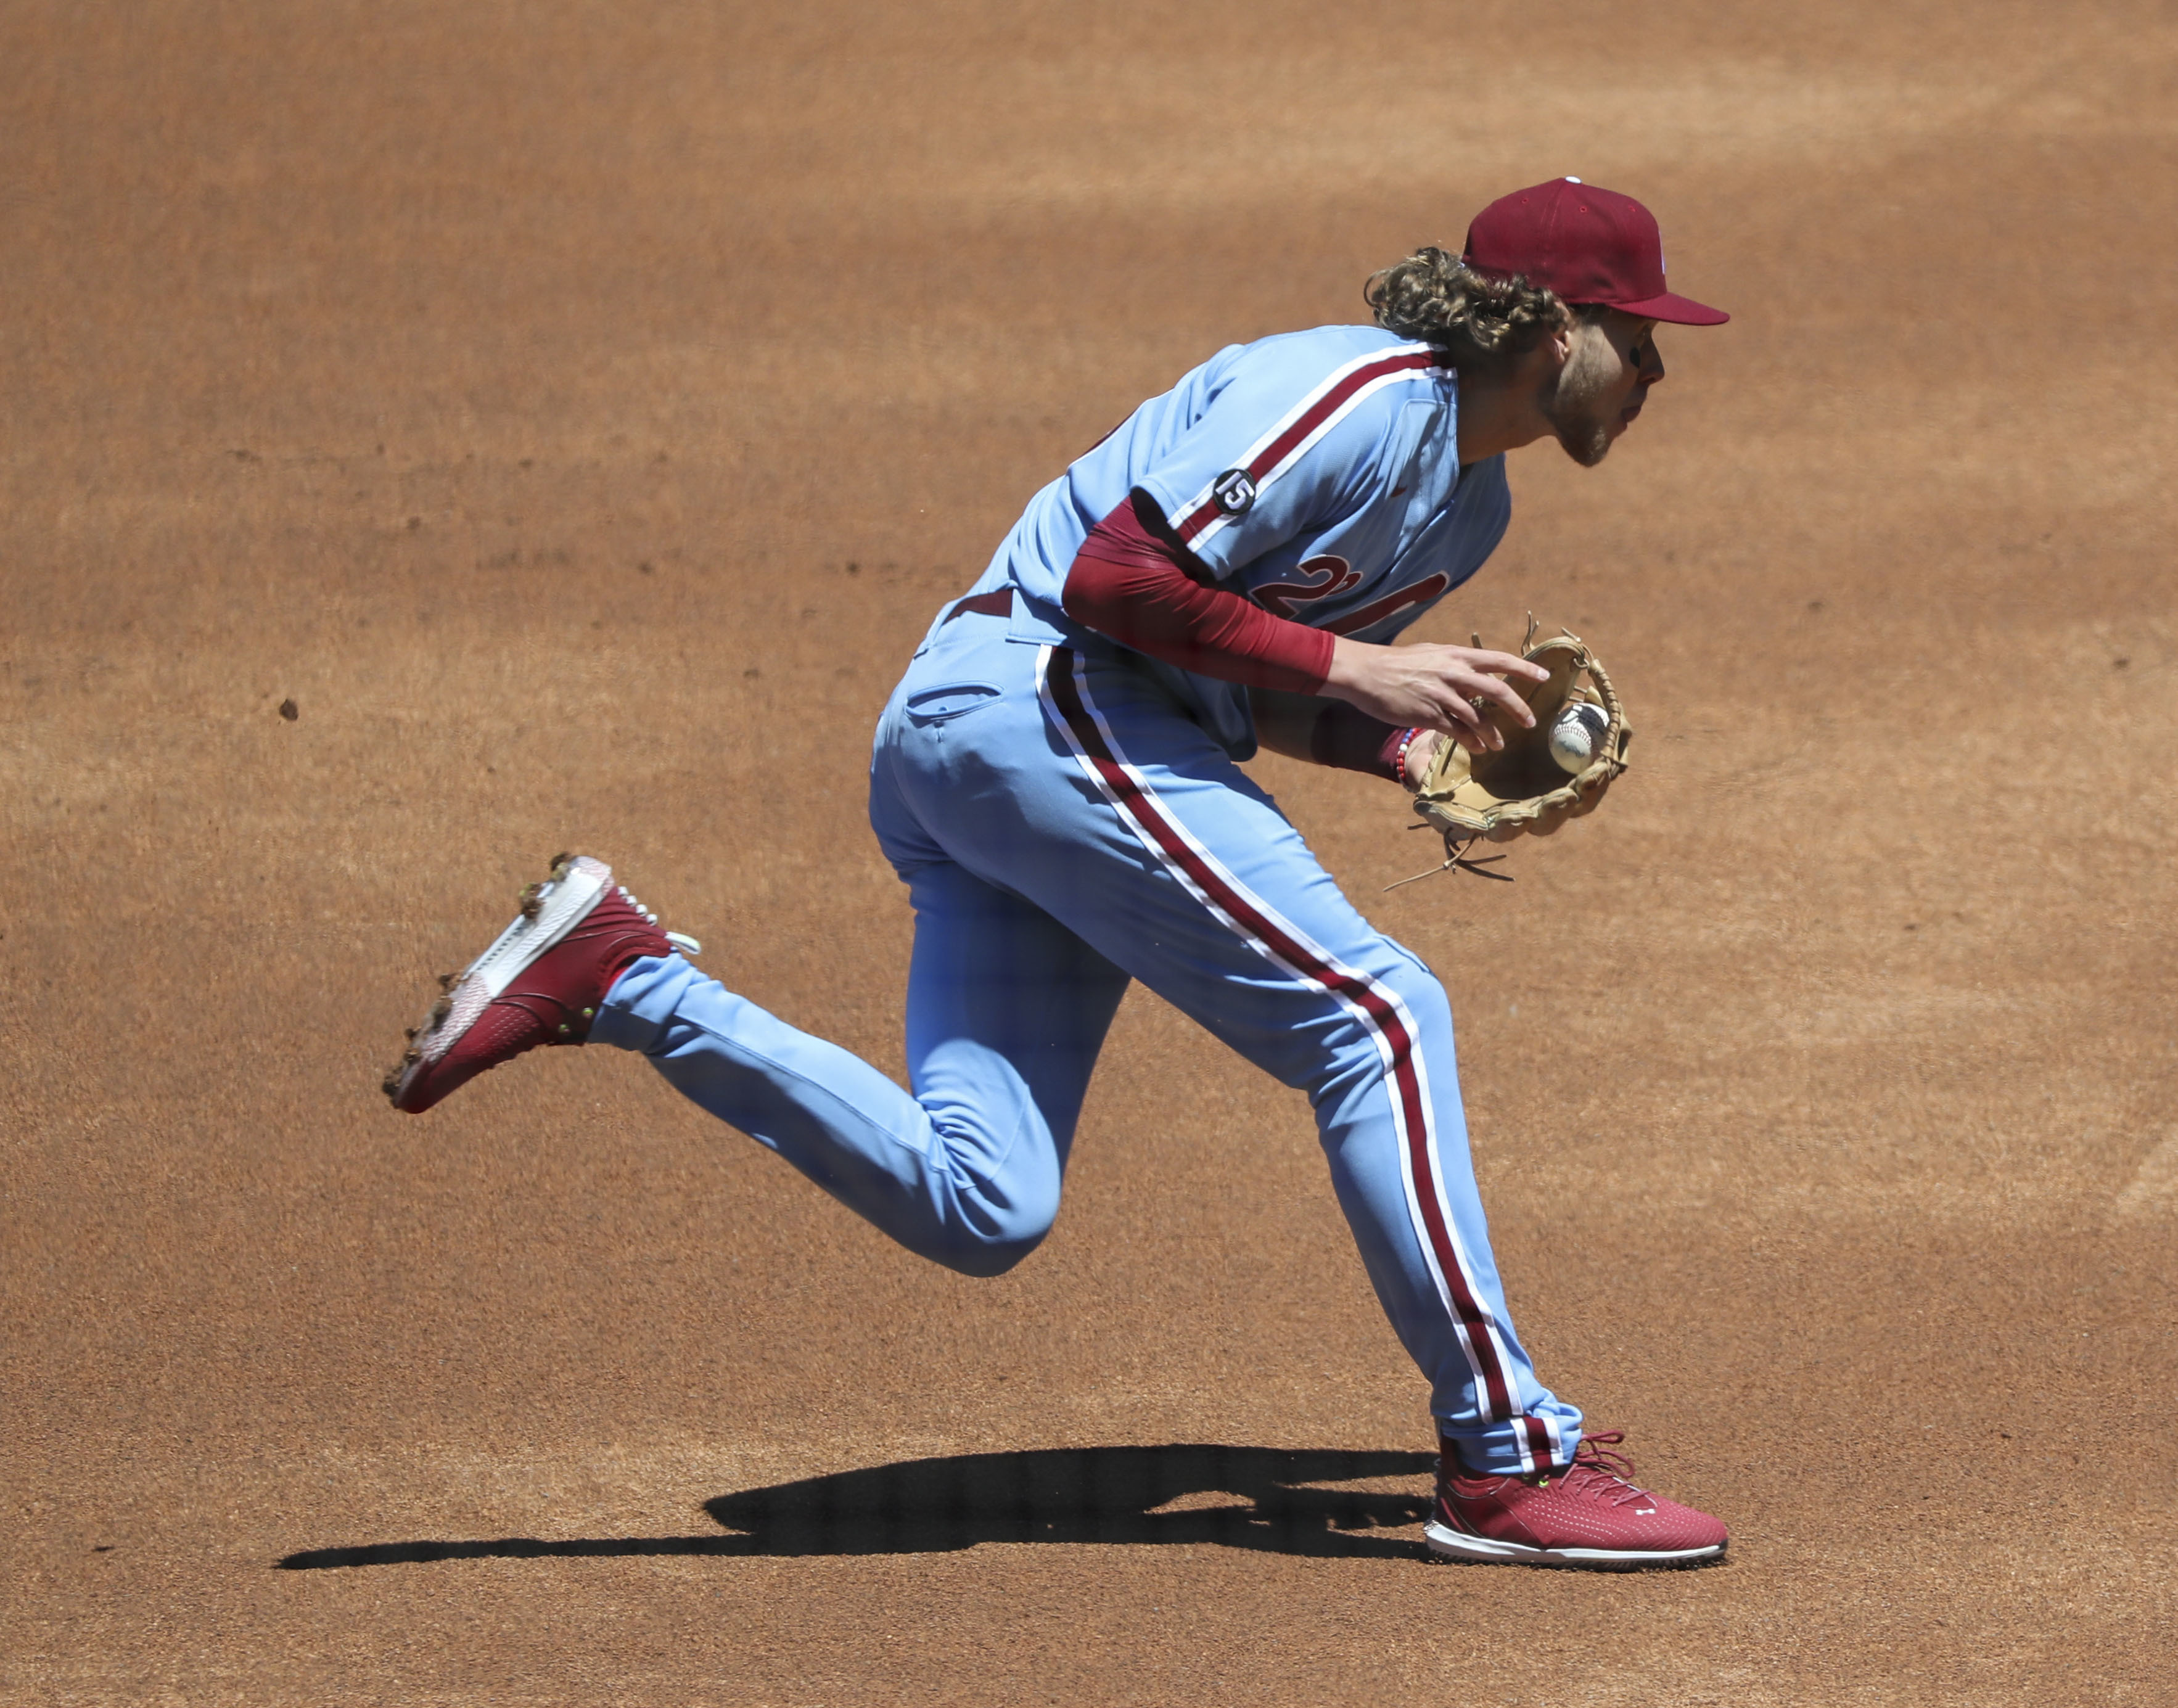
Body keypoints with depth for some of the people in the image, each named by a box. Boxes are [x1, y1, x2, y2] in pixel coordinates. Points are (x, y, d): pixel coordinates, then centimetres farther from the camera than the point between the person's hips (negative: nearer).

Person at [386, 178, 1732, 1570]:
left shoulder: (1471, 499, 18)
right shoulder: (1362, 397, -13)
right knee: (1376, 1017, -14)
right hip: (1046, 704, -10)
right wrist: (1353, 667, -18)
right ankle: (1511, 1461, -12)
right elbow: (1119, 573, -19)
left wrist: (1415, 748, 6)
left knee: (980, 1210, -3)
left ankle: (625, 984, 0)